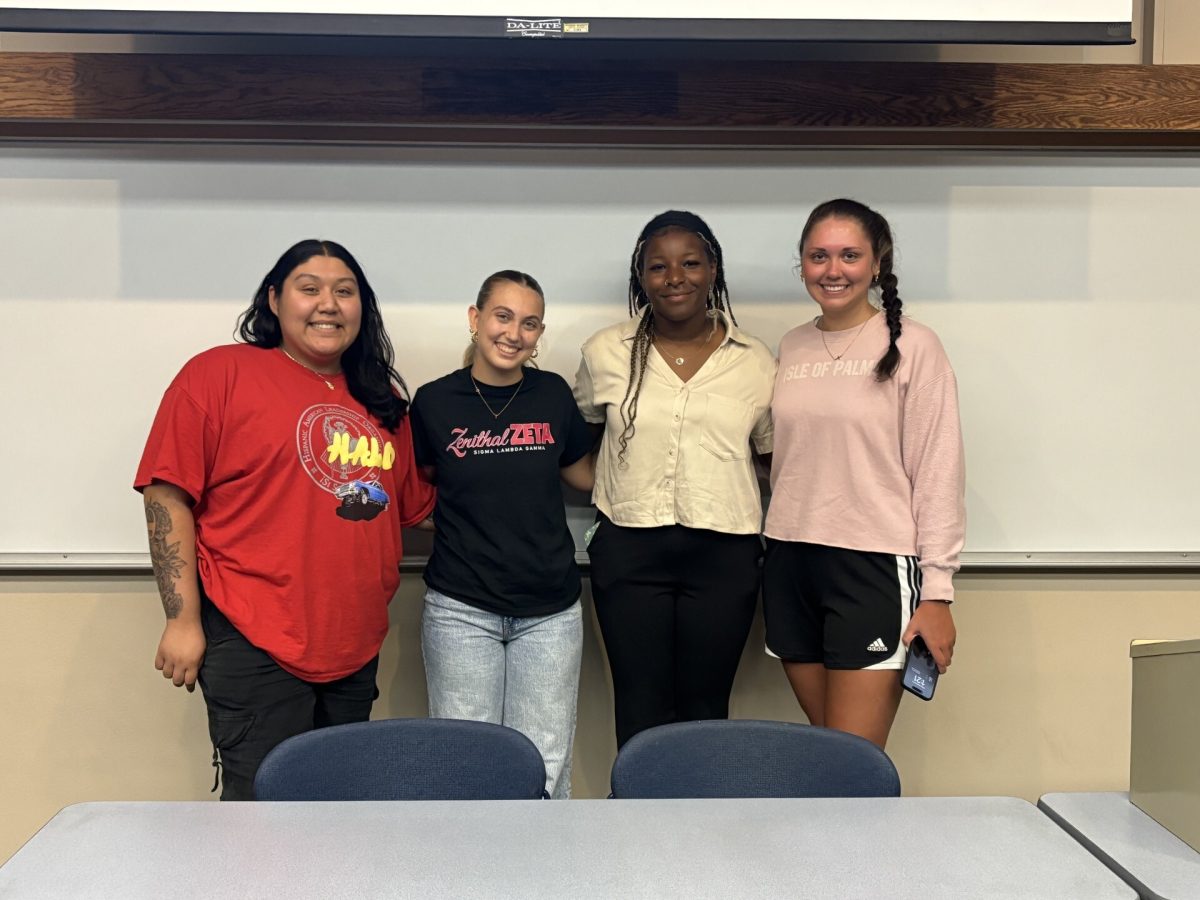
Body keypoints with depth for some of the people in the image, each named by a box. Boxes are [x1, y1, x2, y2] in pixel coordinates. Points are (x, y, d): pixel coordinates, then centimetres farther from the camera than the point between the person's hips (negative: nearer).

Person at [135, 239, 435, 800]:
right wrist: (182, 620, -11)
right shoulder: (220, 374, -4)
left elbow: (415, 504, 22)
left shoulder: (381, 397, 13)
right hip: (256, 647, -6)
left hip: (355, 649, 6)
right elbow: (167, 494, -8)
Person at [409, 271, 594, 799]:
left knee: (544, 768, 5)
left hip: (549, 610, 1)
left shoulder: (553, 395, 2)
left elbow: (584, 476, 15)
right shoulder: (435, 401, -3)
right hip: (461, 609, -1)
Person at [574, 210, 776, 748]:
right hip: (629, 549, 0)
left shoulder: (754, 361, 3)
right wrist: (615, 501, 8)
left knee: (706, 710, 9)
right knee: (641, 711, 5)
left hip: (723, 555, 0)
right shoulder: (606, 353, 2)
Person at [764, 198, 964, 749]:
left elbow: (938, 474, -7)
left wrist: (937, 591, -10)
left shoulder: (912, 346, -5)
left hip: (873, 568, -5)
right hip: (790, 564, 5)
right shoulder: (790, 349, 11)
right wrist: (778, 549, 12)